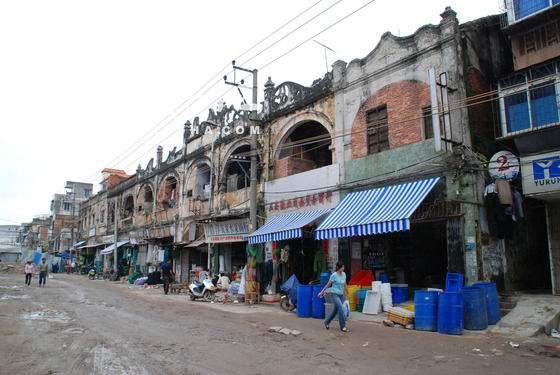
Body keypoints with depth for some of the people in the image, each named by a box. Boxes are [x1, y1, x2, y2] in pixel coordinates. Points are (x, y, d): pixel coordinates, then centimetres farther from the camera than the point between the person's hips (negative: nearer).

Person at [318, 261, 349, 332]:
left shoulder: (344, 274, 4)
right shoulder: (334, 275, -13)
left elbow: (345, 284, 16)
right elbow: (328, 284, -4)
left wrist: (347, 293, 23)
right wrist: (321, 292, 3)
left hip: (341, 295, 6)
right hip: (334, 295, -6)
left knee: (335, 310, 14)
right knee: (341, 309, -21)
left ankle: (326, 322, 37)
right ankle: (343, 326, -10)